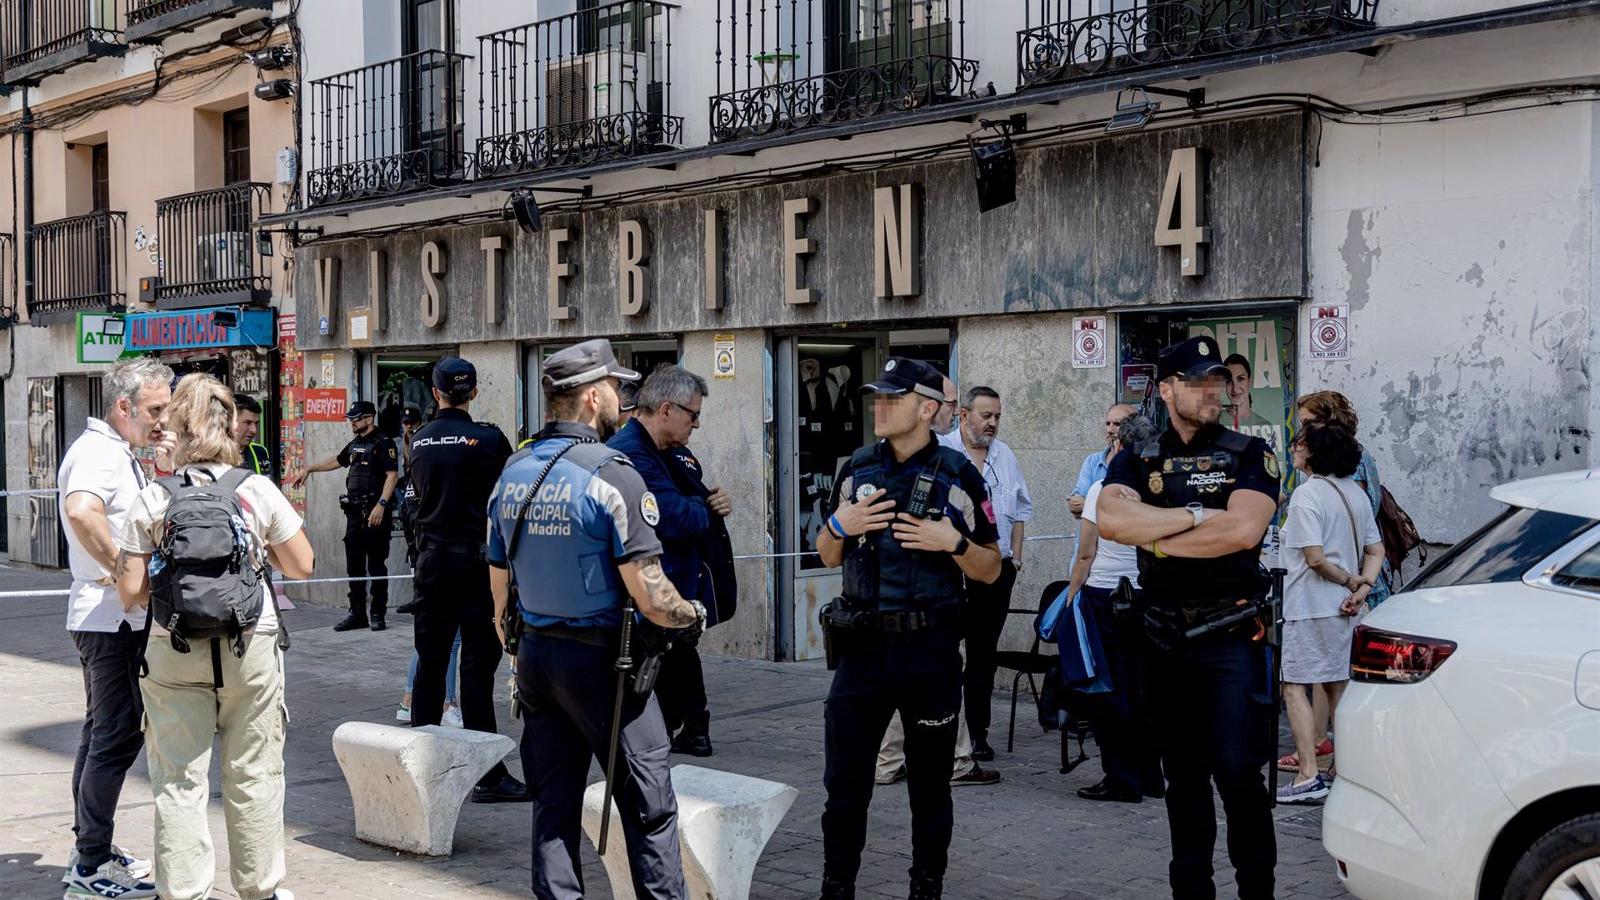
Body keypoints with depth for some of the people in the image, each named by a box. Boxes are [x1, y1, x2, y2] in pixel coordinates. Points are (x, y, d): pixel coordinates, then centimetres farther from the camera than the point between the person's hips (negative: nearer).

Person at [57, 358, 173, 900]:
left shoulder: (117, 453, 15)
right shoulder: (97, 452, -17)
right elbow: (82, 511, -37)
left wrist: (168, 469, 10)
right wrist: (123, 569, -28)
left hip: (109, 618, 11)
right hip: (112, 617, -11)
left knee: (103, 733, 17)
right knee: (118, 736, -7)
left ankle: (90, 847, 27)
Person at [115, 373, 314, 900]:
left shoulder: (152, 500, -4)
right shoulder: (259, 491, -4)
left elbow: (130, 592, -3)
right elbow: (301, 566, 2)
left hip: (175, 653, 0)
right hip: (251, 647, 0)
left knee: (179, 780, 6)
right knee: (253, 774, 11)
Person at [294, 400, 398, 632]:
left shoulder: (383, 444, -8)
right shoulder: (354, 445, 18)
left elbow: (392, 475, -17)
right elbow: (337, 461, 35)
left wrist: (381, 505, -25)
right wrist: (309, 469, 38)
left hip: (375, 513, -8)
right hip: (355, 513, 8)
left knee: (376, 565, -4)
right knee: (354, 565, 9)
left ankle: (378, 615, 1)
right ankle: (357, 613, 15)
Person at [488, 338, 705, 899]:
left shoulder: (511, 475, 7)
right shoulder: (613, 476, -16)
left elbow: (500, 590, 14)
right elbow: (651, 598, -20)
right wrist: (694, 616, 0)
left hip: (534, 657, 7)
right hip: (600, 659, -7)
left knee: (553, 806, 12)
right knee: (649, 808, 2)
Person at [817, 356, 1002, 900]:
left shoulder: (958, 476, -4)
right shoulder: (856, 469, 7)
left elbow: (990, 570, 1)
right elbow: (829, 557, 15)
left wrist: (953, 542, -17)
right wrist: (840, 524, -5)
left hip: (930, 651, -3)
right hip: (863, 647, 3)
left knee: (929, 787, 9)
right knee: (844, 784, 4)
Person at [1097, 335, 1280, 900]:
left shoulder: (1249, 454, 0)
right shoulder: (1137, 462, 7)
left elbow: (1243, 530, -17)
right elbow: (1110, 520, -14)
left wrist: (1156, 536, -10)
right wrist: (1197, 515, -16)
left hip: (1232, 635, -3)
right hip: (1167, 638, 3)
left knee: (1238, 772, -8)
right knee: (1183, 775, 11)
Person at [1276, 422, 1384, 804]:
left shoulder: (1307, 494, -15)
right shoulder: (1355, 493, 11)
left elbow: (1315, 557, -21)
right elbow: (1376, 550, 11)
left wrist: (1351, 582, -7)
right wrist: (1362, 588, -1)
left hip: (1309, 606, -9)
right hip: (1343, 606, 9)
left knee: (1295, 687, -7)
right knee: (1334, 685, 17)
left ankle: (1308, 777, -13)